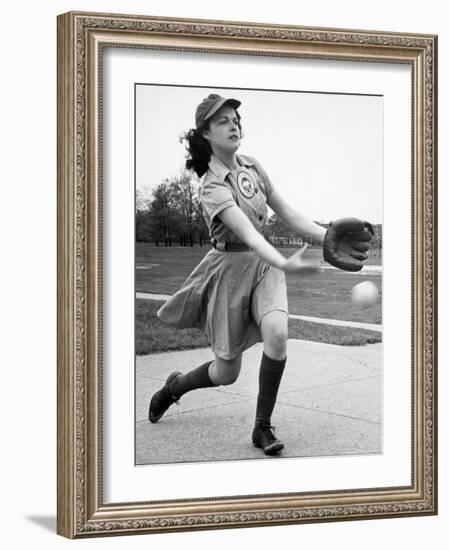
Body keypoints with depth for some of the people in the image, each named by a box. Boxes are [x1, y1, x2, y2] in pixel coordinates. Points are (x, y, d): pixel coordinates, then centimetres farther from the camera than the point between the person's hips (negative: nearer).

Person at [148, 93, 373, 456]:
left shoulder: (253, 168, 3)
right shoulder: (212, 187, -18)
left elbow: (289, 215, 5)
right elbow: (248, 233, -32)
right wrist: (285, 264, -48)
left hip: (263, 263, 5)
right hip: (230, 267, -5)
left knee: (277, 334, -25)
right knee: (226, 372, 2)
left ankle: (263, 427, -9)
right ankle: (174, 386, 36)